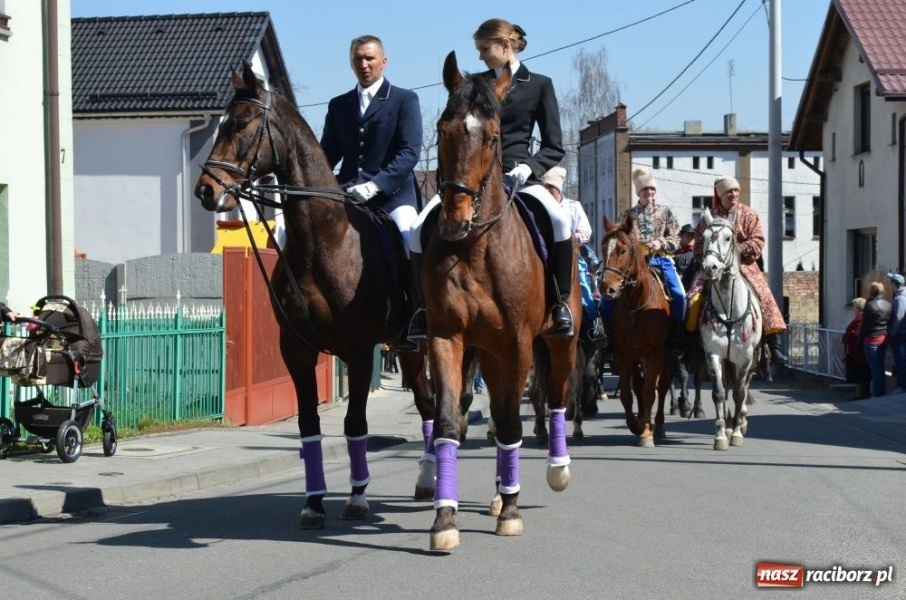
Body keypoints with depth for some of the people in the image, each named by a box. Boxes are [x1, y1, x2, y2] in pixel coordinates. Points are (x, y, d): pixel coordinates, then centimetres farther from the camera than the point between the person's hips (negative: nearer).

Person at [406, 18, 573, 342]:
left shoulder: (539, 85, 6)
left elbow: (554, 147, 3)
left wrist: (529, 166, -15)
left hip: (517, 176, -3)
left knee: (560, 221, -34)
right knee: (420, 228, -19)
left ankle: (561, 304, -19)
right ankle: (426, 307, -1)